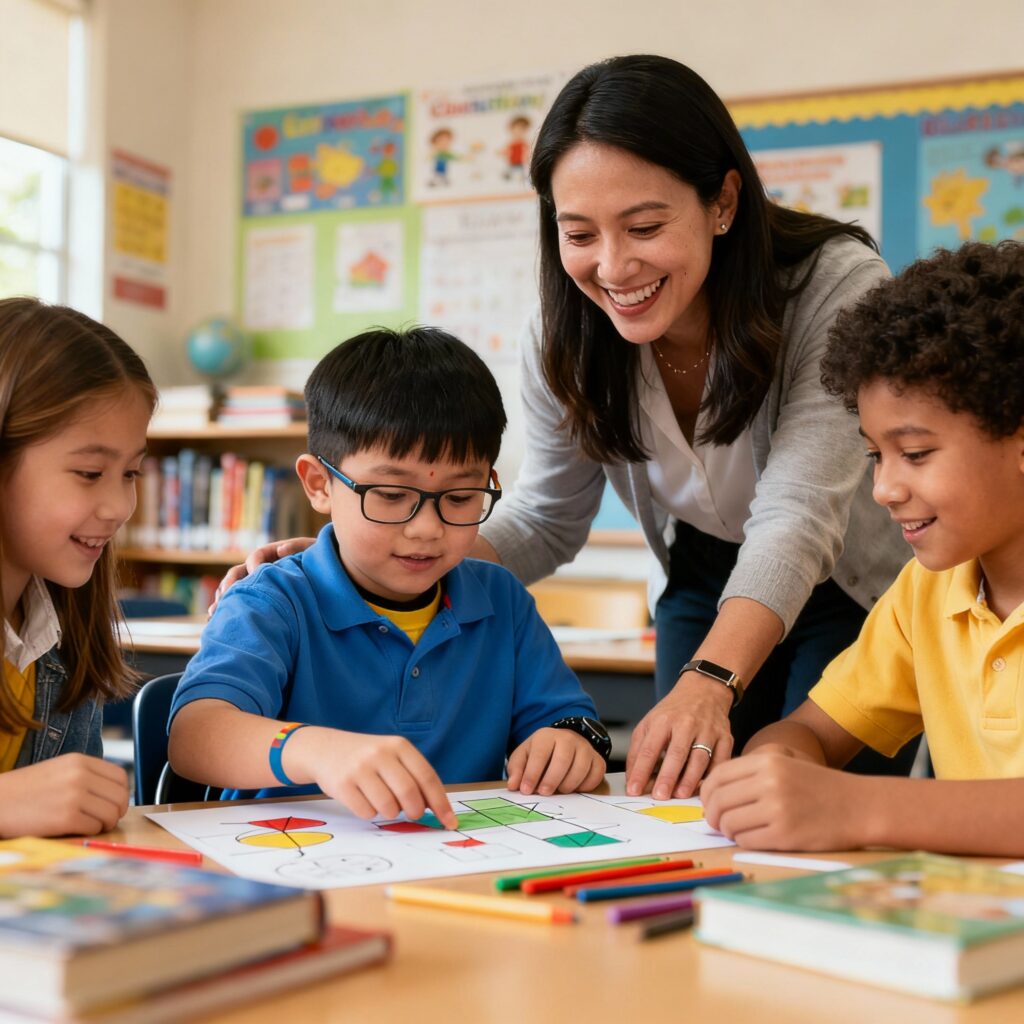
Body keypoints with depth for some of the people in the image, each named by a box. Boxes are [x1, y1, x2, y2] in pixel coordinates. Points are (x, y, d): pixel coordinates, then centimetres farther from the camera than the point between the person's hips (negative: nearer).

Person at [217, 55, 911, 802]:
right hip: (701, 594, 3)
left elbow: (796, 517, -37)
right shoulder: (566, 337, -17)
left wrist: (708, 683, -54)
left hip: (856, 594, -3)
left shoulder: (839, 289, -30)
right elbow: (544, 523, -7)